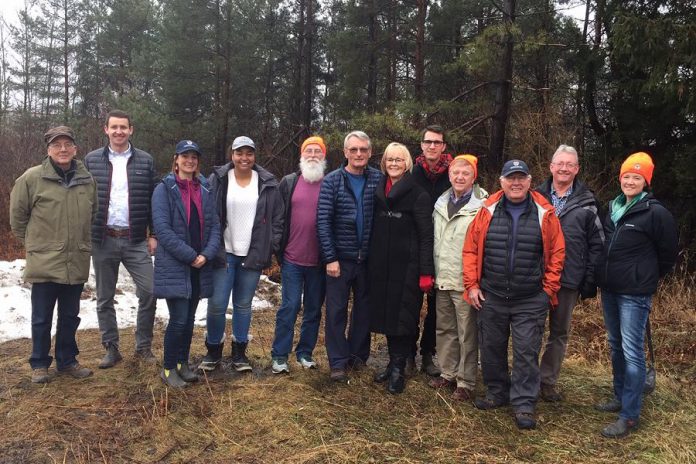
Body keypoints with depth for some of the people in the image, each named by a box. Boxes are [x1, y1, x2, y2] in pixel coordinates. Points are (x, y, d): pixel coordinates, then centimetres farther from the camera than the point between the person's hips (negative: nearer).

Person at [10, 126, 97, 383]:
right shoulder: (32, 178, -8)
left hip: (77, 263, 4)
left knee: (70, 317, 15)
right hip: (44, 263, -3)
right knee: (42, 319, 8)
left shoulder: (87, 179, 3)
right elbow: (17, 214, 2)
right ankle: (39, 364, 24)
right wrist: (32, 241, 7)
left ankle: (67, 361, 29)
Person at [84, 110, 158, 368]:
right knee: (104, 298, 8)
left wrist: (153, 234, -1)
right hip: (102, 240, 1)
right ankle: (111, 348, 22)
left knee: (148, 292, -4)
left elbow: (153, 200, 4)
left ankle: (143, 346, 13)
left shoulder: (145, 161, 3)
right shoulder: (92, 160, 4)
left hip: (136, 240, -1)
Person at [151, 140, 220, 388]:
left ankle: (183, 363, 26)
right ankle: (168, 368, 12)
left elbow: (214, 226, 7)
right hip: (174, 266, -5)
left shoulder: (205, 190, 10)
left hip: (200, 266, 5)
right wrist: (190, 256, -16)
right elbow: (163, 229, -13)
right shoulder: (164, 189, -4)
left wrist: (207, 254, -9)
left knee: (189, 318, 11)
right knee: (179, 319, -6)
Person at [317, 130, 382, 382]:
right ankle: (338, 362, 16)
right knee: (336, 311, 4)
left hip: (368, 258, 2)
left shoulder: (378, 179, 1)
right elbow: (323, 221, -8)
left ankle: (358, 355, 29)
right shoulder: (332, 181, -4)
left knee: (364, 308, 13)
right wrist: (330, 258, -12)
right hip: (340, 258, -2)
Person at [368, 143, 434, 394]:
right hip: (381, 265, 6)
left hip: (407, 266, -5)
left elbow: (426, 236, -10)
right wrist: (369, 261, 11)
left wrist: (426, 272, -15)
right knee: (385, 313, 10)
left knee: (402, 316, 0)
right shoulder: (378, 192, 10)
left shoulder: (417, 194, -6)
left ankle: (398, 370, 10)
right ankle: (394, 362, 24)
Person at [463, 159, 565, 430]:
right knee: (491, 349, 13)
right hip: (491, 298, 2)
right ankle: (497, 393, 32)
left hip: (531, 301, -2)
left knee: (526, 352, 2)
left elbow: (556, 253, 0)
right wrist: (472, 285, -2)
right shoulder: (488, 212, 0)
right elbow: (471, 250, 2)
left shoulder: (544, 214, -3)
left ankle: (524, 405, 15)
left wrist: (548, 288, -3)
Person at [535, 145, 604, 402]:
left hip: (569, 281, 1)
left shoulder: (586, 204, 1)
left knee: (559, 333, 12)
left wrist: (590, 281, -4)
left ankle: (548, 380, 26)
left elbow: (596, 245, 1)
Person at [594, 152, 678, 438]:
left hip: (635, 293, -7)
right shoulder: (613, 208, 10)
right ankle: (620, 396, 32)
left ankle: (629, 416, 2)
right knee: (616, 346, 17)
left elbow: (668, 254, -3)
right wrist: (602, 278, 16)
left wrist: (647, 278, 6)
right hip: (609, 289, 7)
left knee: (632, 352, -5)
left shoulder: (656, 213, -11)